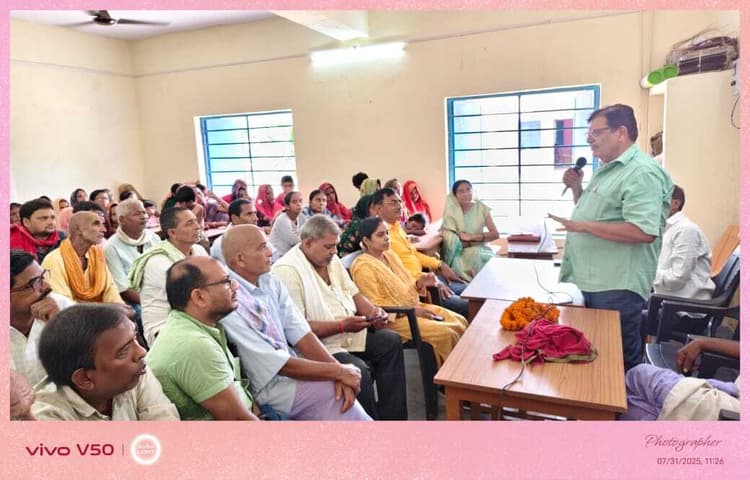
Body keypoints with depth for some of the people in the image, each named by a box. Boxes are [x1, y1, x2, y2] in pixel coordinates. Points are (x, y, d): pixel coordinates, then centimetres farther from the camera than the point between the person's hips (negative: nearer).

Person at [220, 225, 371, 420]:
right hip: (267, 387, -6)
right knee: (336, 393, -15)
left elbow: (301, 334, 0)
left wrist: (338, 370, -14)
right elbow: (277, 364, -19)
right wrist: (338, 371, -14)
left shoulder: (271, 283, 3)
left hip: (289, 368, 6)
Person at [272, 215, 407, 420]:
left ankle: (392, 418, 6)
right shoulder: (287, 270, -19)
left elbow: (352, 293, 19)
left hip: (350, 331, 10)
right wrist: (342, 325, -25)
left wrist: (373, 311, -1)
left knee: (392, 342, 0)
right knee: (359, 370, -29)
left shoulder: (331, 260, 10)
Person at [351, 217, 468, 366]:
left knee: (460, 322, -3)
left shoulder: (390, 255, 12)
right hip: (394, 318, -9)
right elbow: (374, 306, -18)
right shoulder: (363, 266, -13)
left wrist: (419, 283, -2)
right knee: (445, 333, -22)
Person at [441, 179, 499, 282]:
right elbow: (449, 239, -12)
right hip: (459, 251, -1)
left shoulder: (481, 208, -3)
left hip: (479, 249, 1)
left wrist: (471, 237, -15)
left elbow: (495, 234, -6)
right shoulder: (451, 211, -5)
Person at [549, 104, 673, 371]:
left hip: (617, 288, -10)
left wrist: (584, 226, -24)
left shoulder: (641, 173, -15)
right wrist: (576, 188, 10)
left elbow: (645, 231, -26)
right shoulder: (608, 170, 16)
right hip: (589, 281, 10)